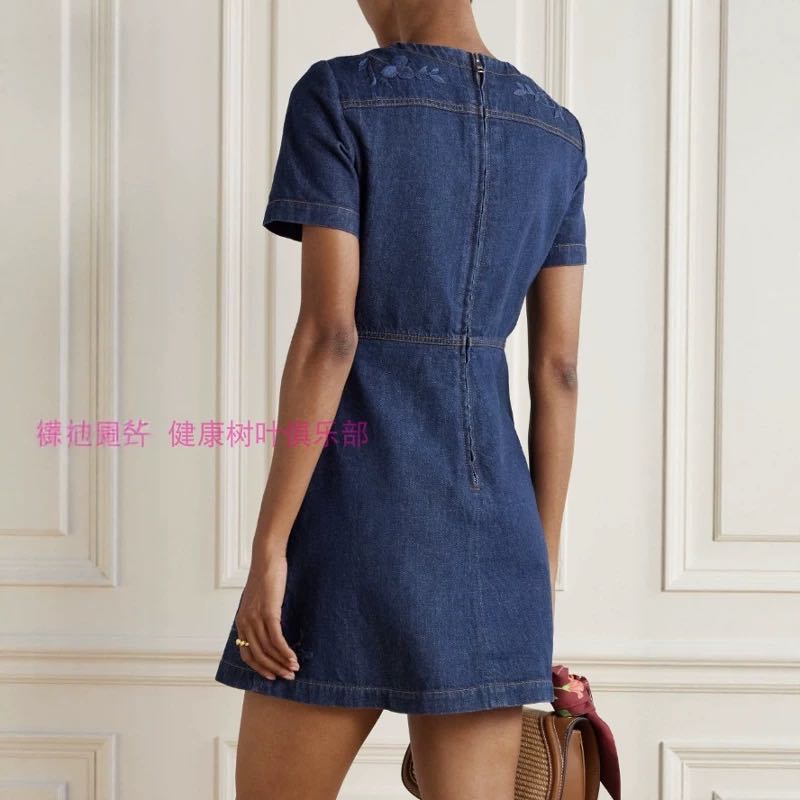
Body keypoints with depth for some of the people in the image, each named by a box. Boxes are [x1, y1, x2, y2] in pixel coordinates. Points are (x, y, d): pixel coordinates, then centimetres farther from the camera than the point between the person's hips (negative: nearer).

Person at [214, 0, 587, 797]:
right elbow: (558, 368, 9)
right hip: (492, 526, 5)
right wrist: (545, 569, 13)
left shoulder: (336, 98, -6)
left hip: (356, 514, -5)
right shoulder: (556, 133, 11)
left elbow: (327, 332, -15)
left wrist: (268, 550, -11)